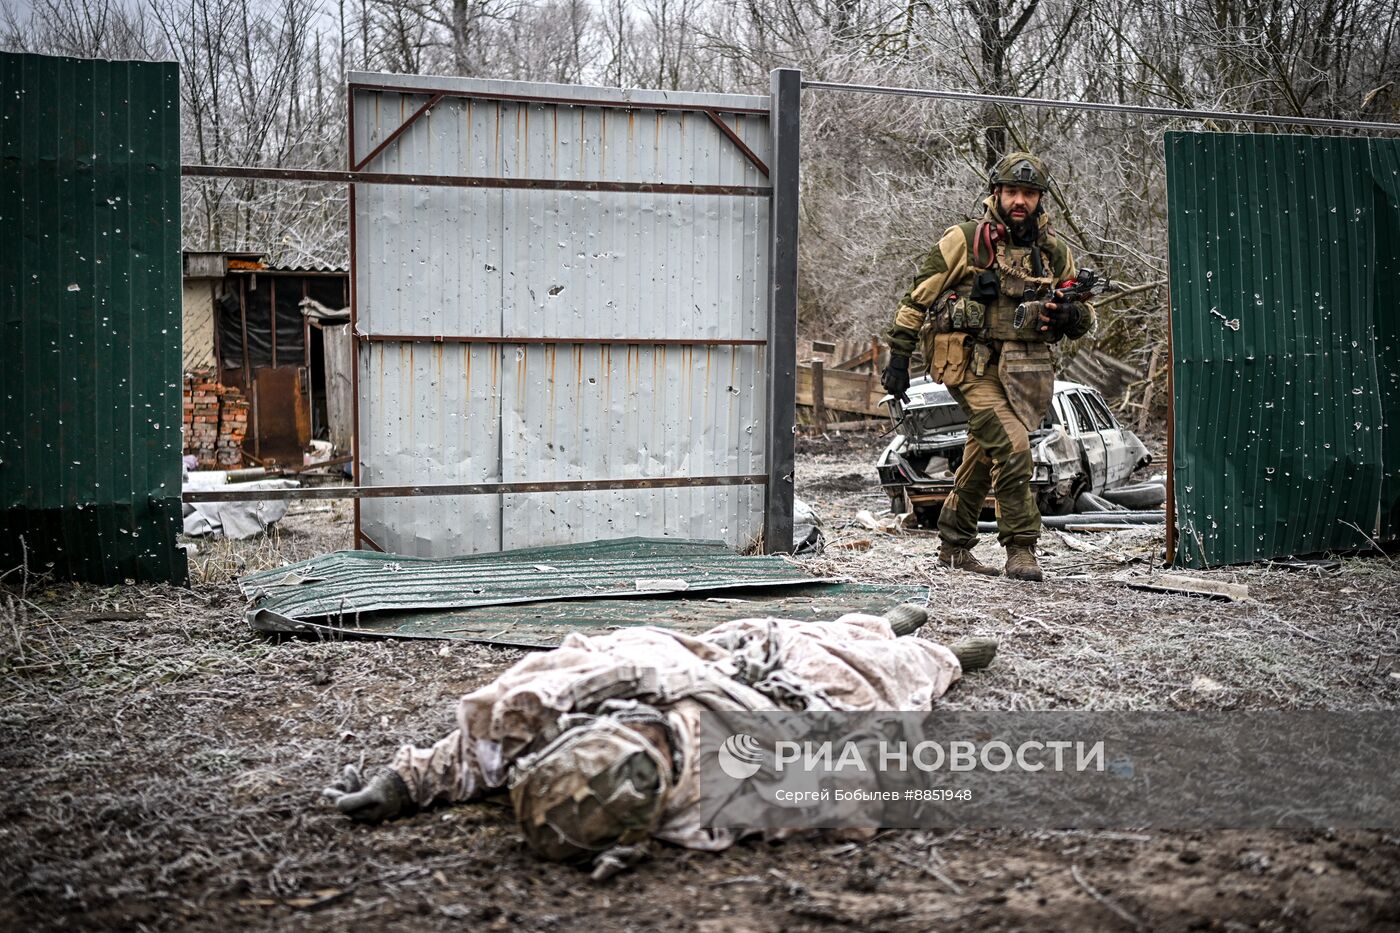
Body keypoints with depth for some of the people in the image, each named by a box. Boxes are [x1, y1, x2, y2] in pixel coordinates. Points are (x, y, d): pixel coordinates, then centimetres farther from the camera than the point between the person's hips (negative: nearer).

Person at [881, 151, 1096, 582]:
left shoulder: (1055, 253, 10)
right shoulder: (966, 240, -4)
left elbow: (1084, 314, 18)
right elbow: (919, 296, 0)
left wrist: (1073, 315, -7)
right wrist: (898, 356, -3)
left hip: (1020, 370, 5)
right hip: (971, 364, -5)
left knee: (984, 457, 13)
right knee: (1011, 447, -18)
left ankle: (954, 545, 27)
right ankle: (1020, 549, -9)